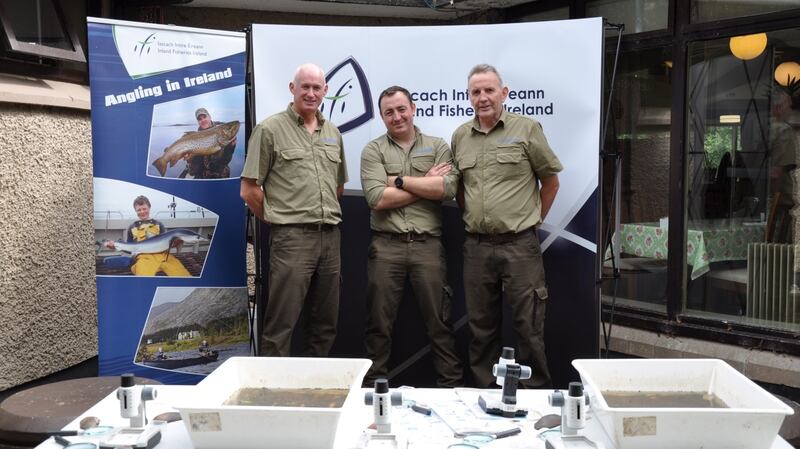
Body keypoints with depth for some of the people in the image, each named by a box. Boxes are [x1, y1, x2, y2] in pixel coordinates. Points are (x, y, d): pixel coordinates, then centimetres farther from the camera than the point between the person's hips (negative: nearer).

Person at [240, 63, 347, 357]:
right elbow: (249, 190, -3)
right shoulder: (270, 129, -3)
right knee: (281, 325, -4)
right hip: (292, 237, -6)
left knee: (325, 324, 13)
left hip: (330, 236, 6)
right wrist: (279, 220, 2)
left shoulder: (333, 133, 15)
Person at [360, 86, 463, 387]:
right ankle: (373, 385, 21)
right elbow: (377, 198, -10)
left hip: (428, 245, 0)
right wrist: (426, 184, -5)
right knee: (379, 322, 8)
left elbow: (448, 188, -9)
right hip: (386, 246, 0)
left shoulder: (438, 147, 9)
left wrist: (400, 180, -8)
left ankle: (452, 385, 17)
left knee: (439, 321, 6)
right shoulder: (373, 150, 6)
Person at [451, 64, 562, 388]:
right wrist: (471, 218, 12)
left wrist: (532, 219, 6)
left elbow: (550, 180, 7)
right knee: (482, 328, 12)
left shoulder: (526, 129, 0)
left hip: (519, 244, -4)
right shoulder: (460, 136, 11)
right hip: (477, 246, 4)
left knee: (528, 327, 1)